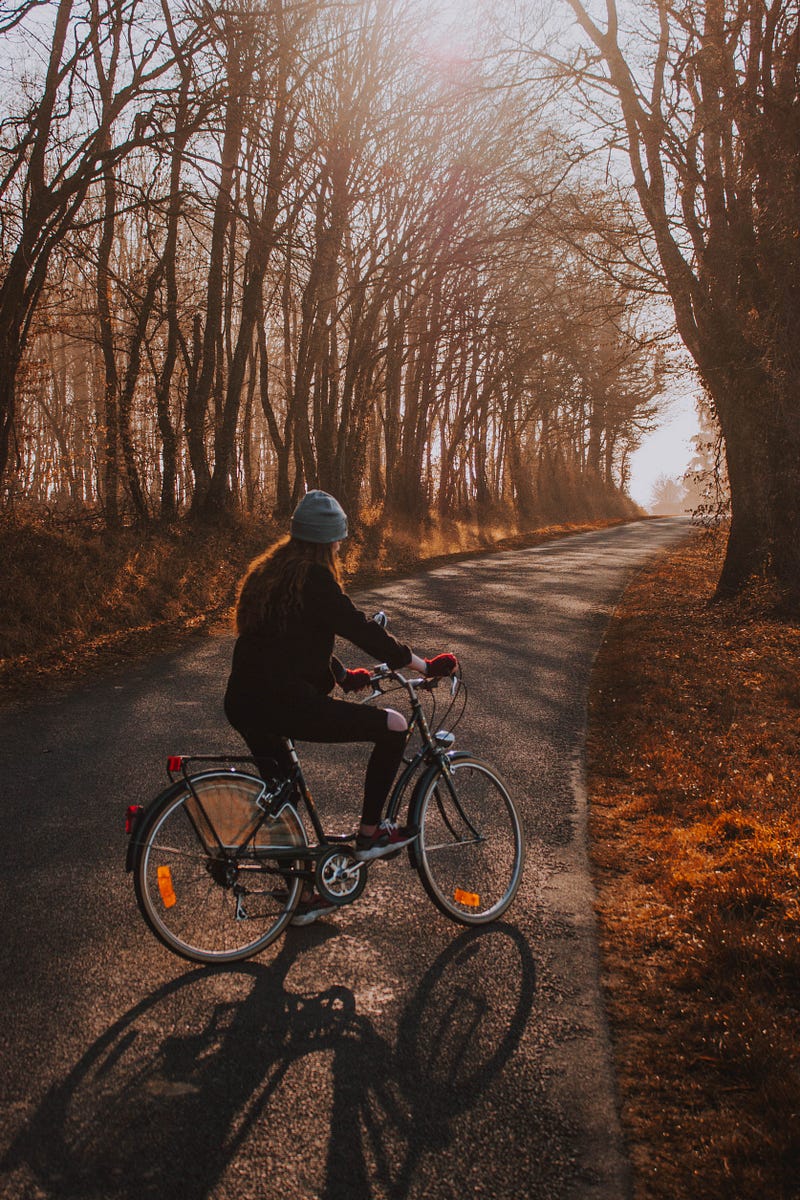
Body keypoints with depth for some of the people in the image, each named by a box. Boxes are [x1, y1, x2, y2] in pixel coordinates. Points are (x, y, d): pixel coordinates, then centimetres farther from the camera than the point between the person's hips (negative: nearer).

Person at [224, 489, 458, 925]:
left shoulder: (269, 570, 17)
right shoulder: (312, 578, -10)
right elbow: (360, 629, -12)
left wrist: (344, 676, 33)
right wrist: (425, 666, -4)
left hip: (245, 704, 10)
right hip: (285, 704, -10)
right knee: (393, 726, -1)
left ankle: (303, 897, 36)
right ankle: (369, 834, 10)